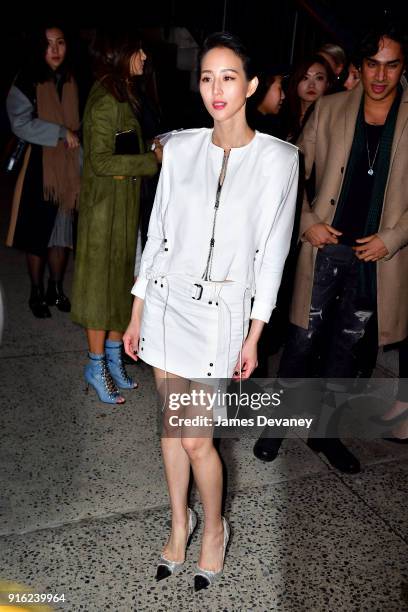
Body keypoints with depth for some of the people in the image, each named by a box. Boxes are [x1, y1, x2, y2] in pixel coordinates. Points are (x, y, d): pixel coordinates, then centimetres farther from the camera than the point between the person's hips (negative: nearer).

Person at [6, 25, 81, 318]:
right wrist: (62, 133, -16)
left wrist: (82, 166, 11)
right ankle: (37, 293, 17)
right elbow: (21, 123, -15)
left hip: (68, 169, 4)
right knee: (38, 235, 2)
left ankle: (56, 289, 25)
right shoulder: (27, 82, -6)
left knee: (63, 232, 9)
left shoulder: (71, 81, 9)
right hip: (38, 169, -4)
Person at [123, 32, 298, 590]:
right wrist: (137, 314, 6)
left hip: (220, 311, -3)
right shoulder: (180, 148, 2)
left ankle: (214, 527, 32)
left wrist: (253, 337, -6)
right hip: (166, 300, 4)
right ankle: (180, 520, 39)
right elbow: (157, 234, 5)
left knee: (195, 438, 1)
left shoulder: (278, 158, -7)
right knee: (171, 425, 14)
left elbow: (272, 252, -5)